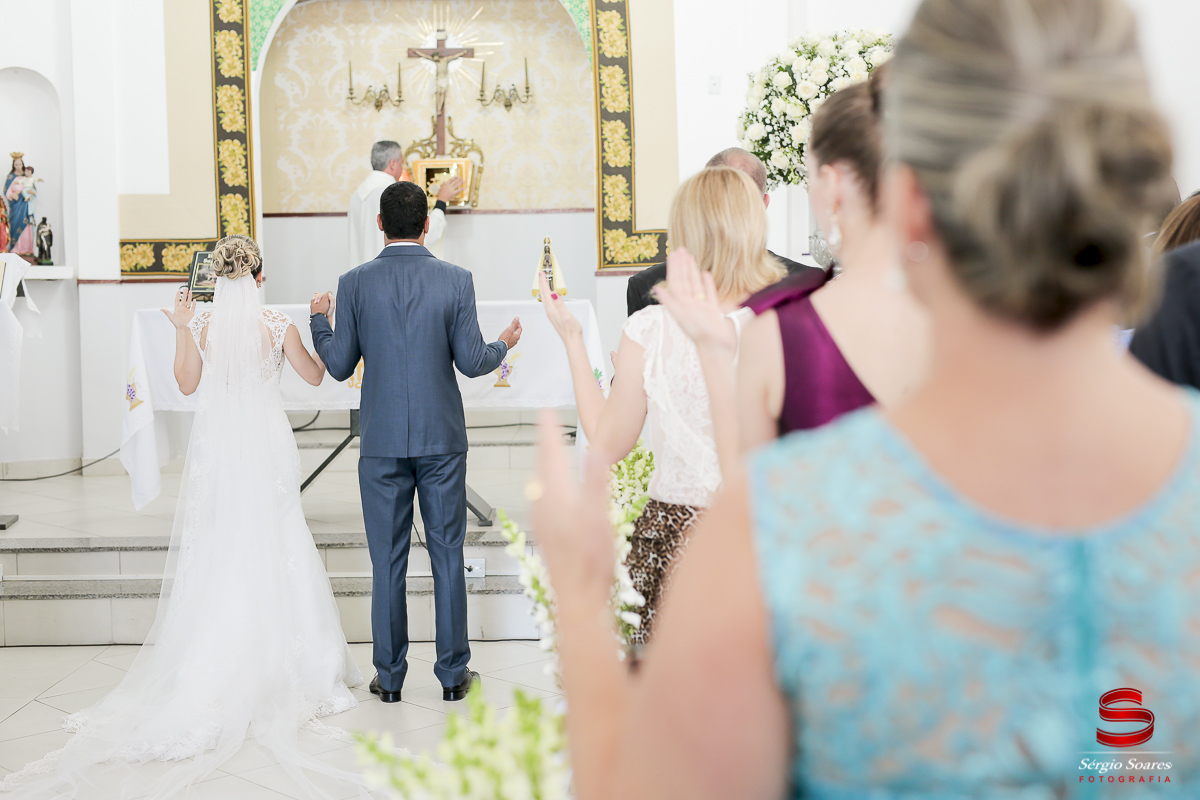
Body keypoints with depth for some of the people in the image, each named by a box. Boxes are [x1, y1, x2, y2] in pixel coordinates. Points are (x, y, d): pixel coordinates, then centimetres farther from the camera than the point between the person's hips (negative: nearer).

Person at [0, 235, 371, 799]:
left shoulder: (200, 324, -7)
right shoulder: (278, 325, -9)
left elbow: (188, 385, 5)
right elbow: (315, 376, 3)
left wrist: (180, 329, 5)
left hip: (216, 450, 1)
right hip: (268, 448, -1)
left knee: (215, 555, 10)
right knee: (272, 551, 9)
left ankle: (216, 671, 13)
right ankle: (279, 663, 14)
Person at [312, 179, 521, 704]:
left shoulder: (355, 283, -3)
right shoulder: (456, 280, -4)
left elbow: (340, 366, 0)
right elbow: (471, 362, -5)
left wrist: (318, 321, 19)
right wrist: (504, 345, 16)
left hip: (382, 443, 0)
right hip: (442, 439, 0)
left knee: (387, 561, 8)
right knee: (447, 554, 9)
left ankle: (390, 676, 17)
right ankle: (453, 673, 17)